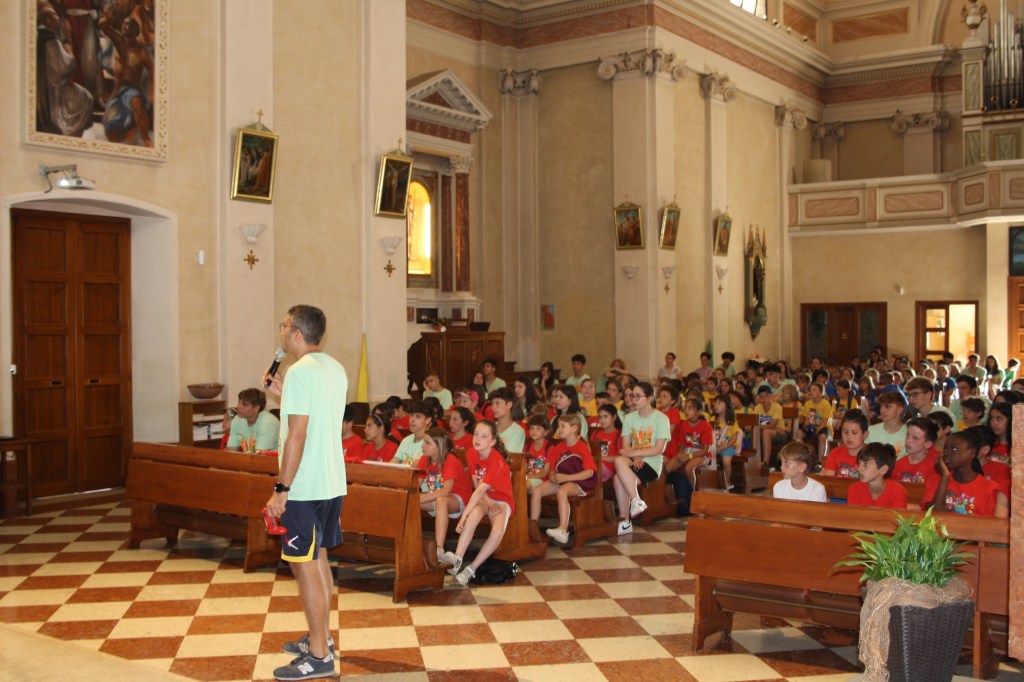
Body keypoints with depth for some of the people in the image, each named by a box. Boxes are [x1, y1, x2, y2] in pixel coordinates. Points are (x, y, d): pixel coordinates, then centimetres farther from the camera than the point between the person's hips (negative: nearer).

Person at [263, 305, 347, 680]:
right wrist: (283, 393, 20)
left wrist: (281, 490, -18)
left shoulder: (300, 372, -16)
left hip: (305, 488, -9)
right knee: (317, 558, 19)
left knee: (304, 566, -2)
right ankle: (321, 637, 29)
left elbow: (297, 436, -21)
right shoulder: (335, 369, 12)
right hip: (332, 483, 10)